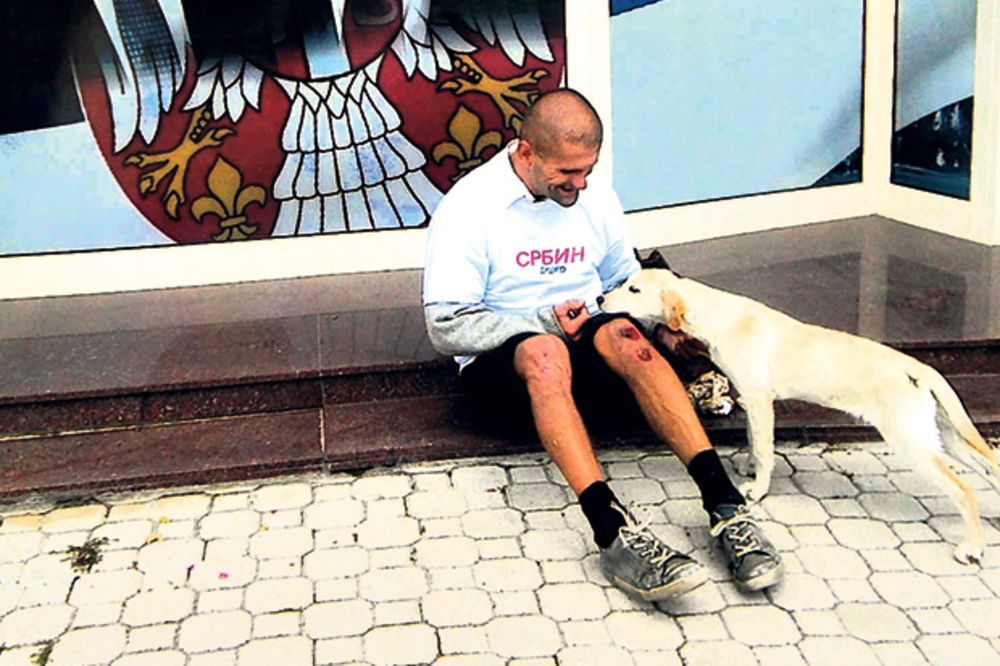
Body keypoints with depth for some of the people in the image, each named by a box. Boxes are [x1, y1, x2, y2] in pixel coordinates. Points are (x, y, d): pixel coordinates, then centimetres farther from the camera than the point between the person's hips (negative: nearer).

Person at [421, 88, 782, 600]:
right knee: (544, 352, -39)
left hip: (584, 355, 4)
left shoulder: (595, 198, 10)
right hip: (500, 366, -3)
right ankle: (615, 533, -53)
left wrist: (661, 323, 0)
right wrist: (544, 322, -19)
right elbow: (446, 329, -11)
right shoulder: (467, 207, -7)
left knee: (623, 336, -32)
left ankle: (725, 504, -41)